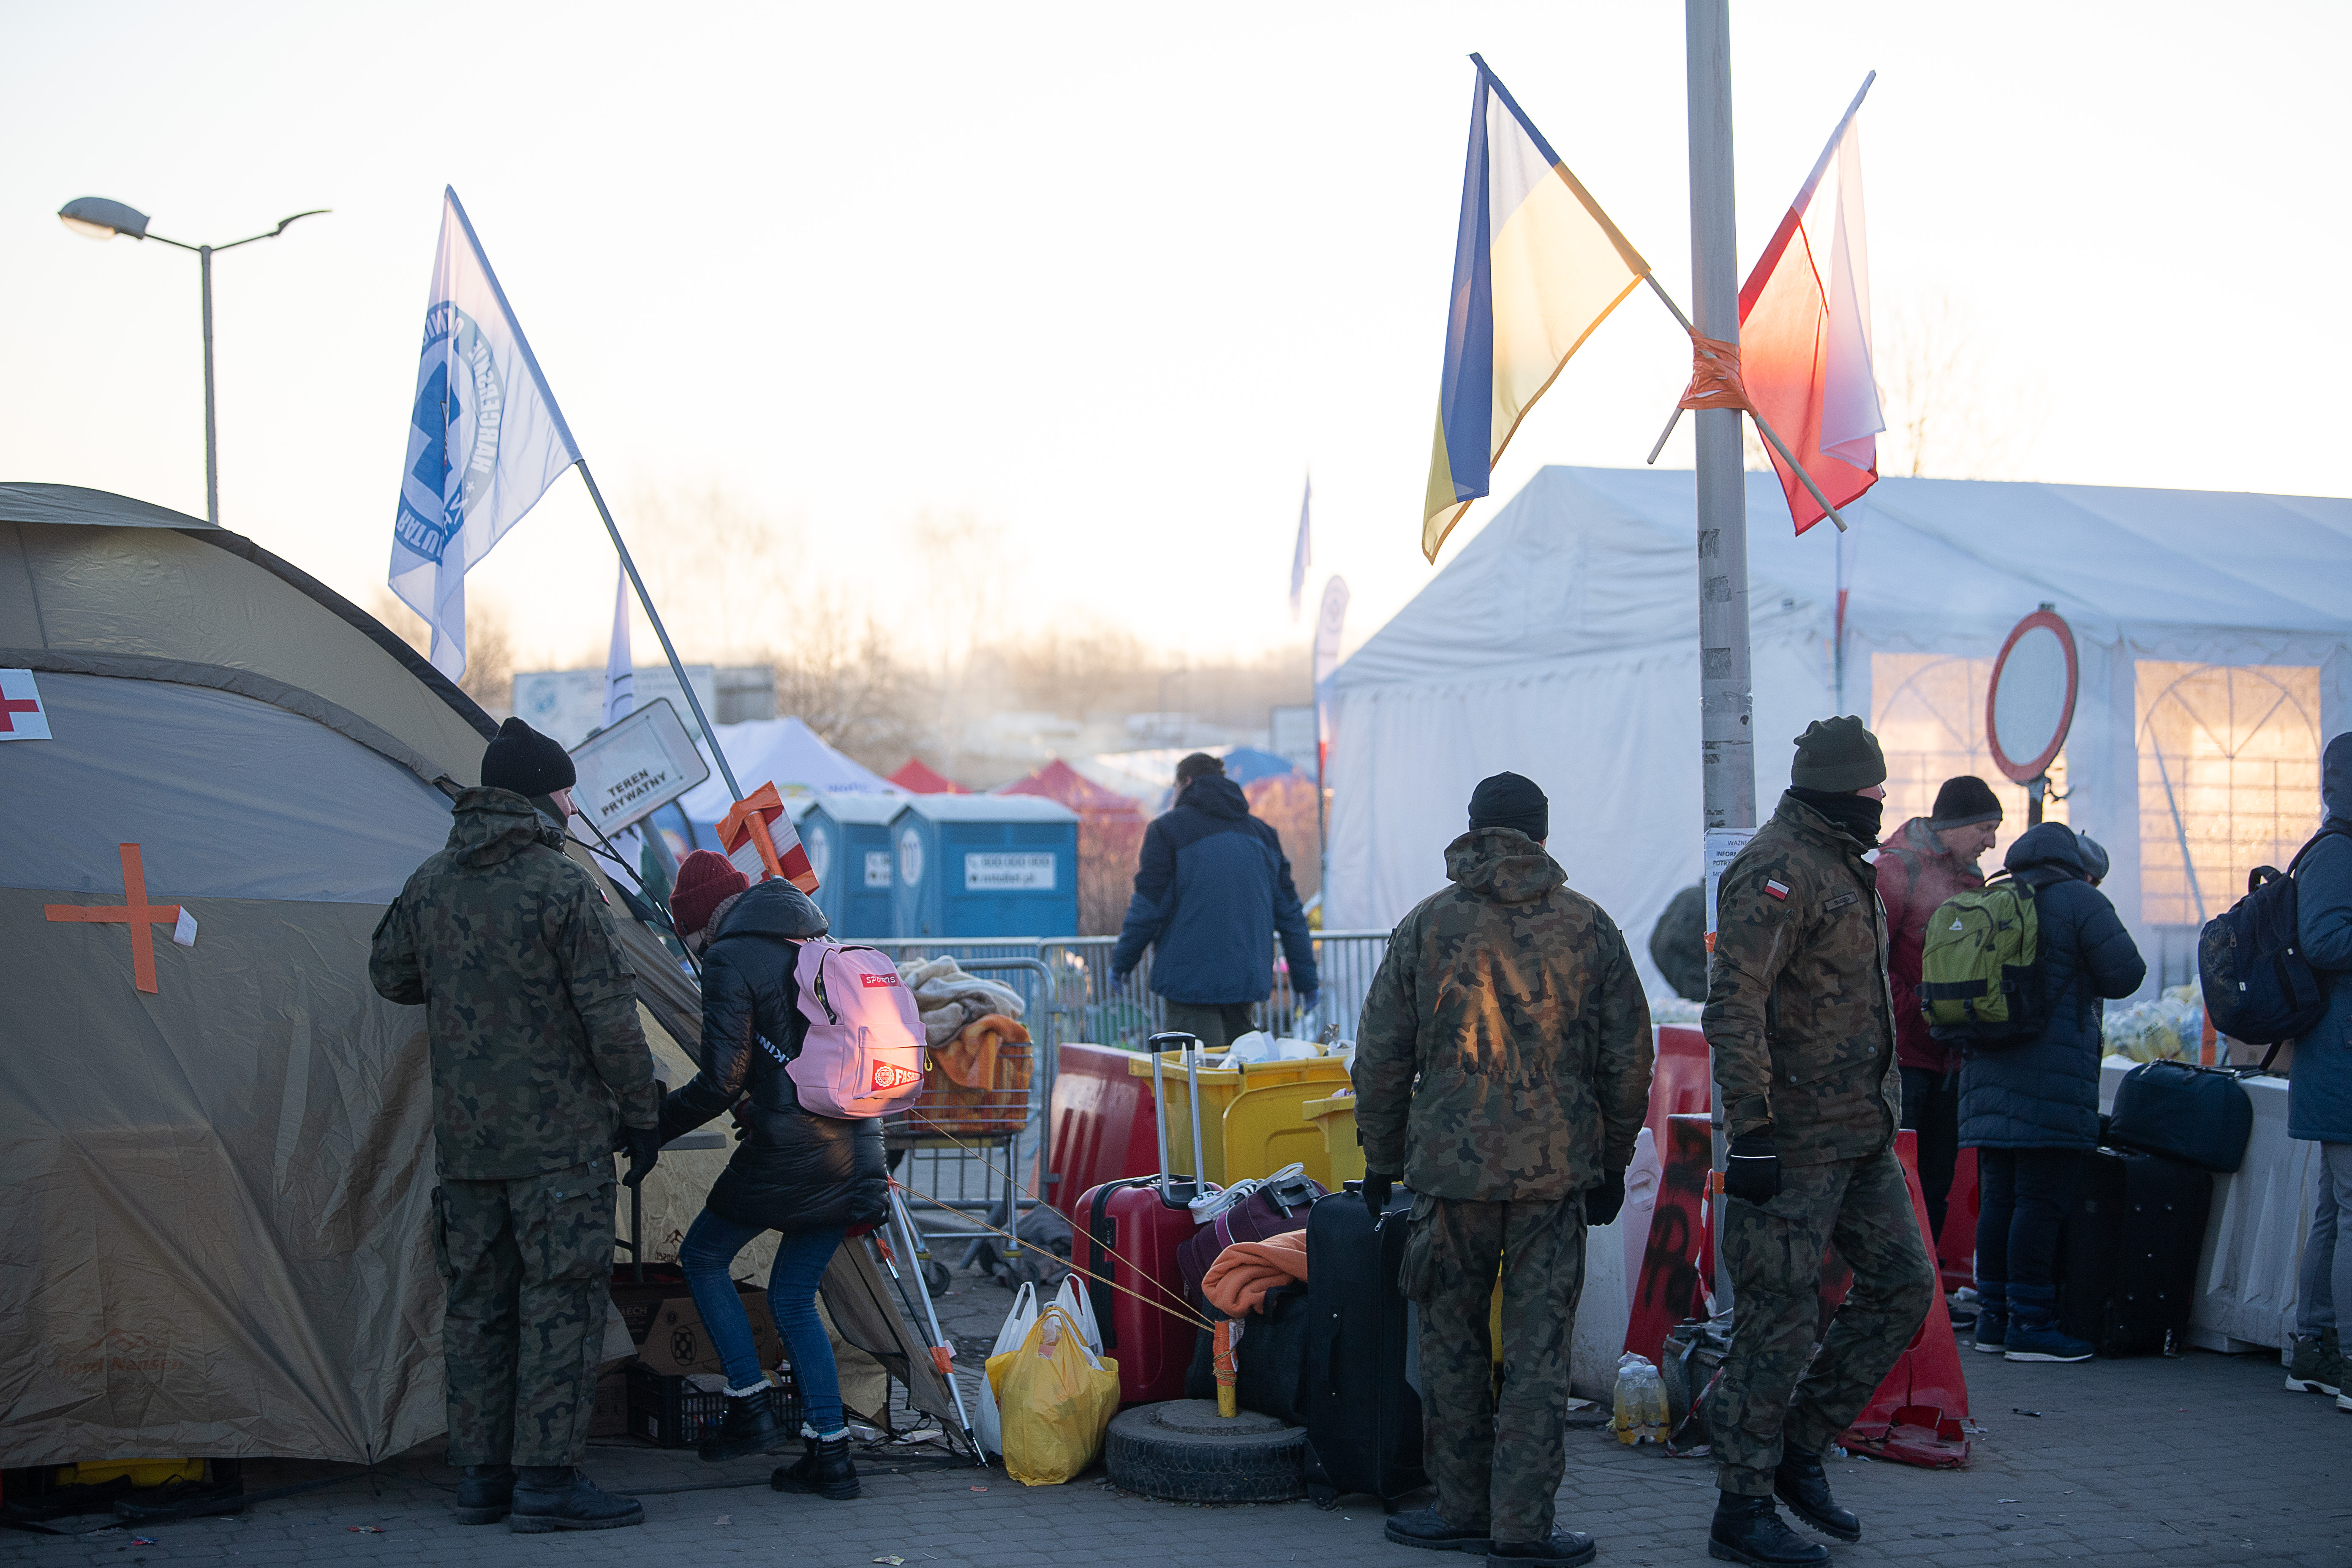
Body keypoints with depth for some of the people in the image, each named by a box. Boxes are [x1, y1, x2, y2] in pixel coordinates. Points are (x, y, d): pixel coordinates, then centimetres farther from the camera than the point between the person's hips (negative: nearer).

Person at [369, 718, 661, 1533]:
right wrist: (641, 1114, -4)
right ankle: (547, 1479, -3)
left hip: (465, 1137, 6)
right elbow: (610, 1016, -13)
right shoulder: (563, 890, -13)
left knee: (477, 1300, 12)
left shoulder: (429, 886, 5)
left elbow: (391, 976, 20)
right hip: (560, 1136, -6)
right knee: (560, 1302, -2)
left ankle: (482, 1474, 17)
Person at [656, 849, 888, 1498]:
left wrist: (653, 1126, -1)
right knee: (794, 1297, 17)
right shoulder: (818, 948, 16)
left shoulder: (730, 962, -8)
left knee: (703, 1256, 15)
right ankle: (830, 1454, 11)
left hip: (788, 1153, -7)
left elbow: (720, 1083, -14)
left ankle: (751, 1410, 11)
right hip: (856, 1152, 7)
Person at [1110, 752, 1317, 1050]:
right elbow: (1290, 913, 14)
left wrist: (1122, 961, 6)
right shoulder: (1263, 833, 16)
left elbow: (1148, 905, -5)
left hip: (1190, 978, -5)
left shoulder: (1168, 828, -1)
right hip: (1248, 978, 5)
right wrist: (1305, 979, 17)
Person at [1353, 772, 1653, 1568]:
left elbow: (1381, 1056, 3)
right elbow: (1628, 1057, 6)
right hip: (1558, 1168, 1)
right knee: (1538, 1346, 3)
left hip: (1452, 1168, 0)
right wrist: (1613, 1162, 15)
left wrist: (1382, 1162, 12)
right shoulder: (1589, 927, 3)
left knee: (1453, 1339, 11)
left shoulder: (1426, 926, 1)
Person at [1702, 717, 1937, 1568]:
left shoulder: (1844, 866, 16)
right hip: (1794, 1140, -10)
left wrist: (1881, 1106, 23)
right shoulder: (1779, 870, -15)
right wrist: (1751, 1131, -26)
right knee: (1778, 1323, -4)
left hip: (1861, 1136, 10)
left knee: (1903, 1284, 10)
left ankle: (1800, 1450, 20)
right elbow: (1733, 1009, -23)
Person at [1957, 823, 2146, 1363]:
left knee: (1999, 1197, 11)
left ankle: (1993, 1317, 14)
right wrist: (2079, 976, 10)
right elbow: (2126, 973, -8)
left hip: (1988, 1071, 7)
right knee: (2041, 1201, -5)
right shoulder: (2079, 900, -4)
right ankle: (2029, 1324, -6)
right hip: (2053, 1074, -7)